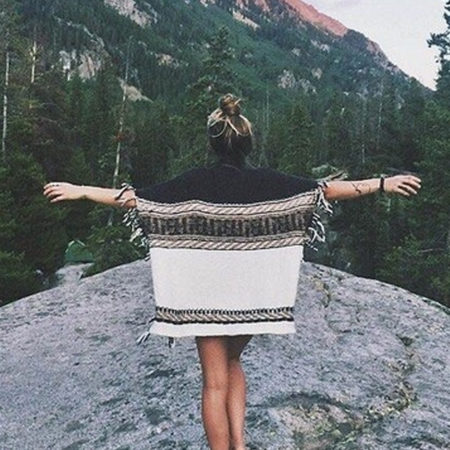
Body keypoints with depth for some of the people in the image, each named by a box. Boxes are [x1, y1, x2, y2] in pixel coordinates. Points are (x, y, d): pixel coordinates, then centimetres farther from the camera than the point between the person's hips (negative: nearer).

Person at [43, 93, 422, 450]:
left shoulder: (194, 183, -7)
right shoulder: (269, 183, -5)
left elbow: (133, 198, -7)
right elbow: (328, 190, -4)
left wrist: (80, 191, 2)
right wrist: (383, 184, 3)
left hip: (206, 293, -2)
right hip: (252, 292, 2)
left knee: (215, 382, 8)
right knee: (233, 364, 26)